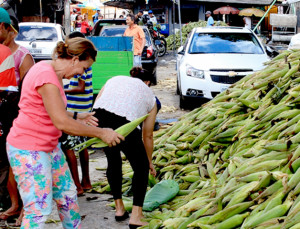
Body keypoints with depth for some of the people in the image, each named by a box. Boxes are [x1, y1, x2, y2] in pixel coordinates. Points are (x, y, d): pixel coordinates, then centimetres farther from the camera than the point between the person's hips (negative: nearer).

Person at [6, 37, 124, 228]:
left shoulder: (52, 72, 8)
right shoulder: (46, 77, -25)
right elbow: (61, 122, -26)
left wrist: (77, 117, 10)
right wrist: (101, 133, -20)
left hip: (50, 146, 11)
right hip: (28, 151, -10)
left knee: (68, 196, 18)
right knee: (39, 210, -9)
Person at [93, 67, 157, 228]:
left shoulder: (116, 79, 33)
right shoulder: (149, 95, 29)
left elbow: (96, 104, 16)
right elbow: (147, 136, 34)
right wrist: (150, 161, 45)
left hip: (99, 118, 3)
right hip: (124, 125, -3)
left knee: (113, 161, 29)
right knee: (141, 168, 19)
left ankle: (119, 209, 37)